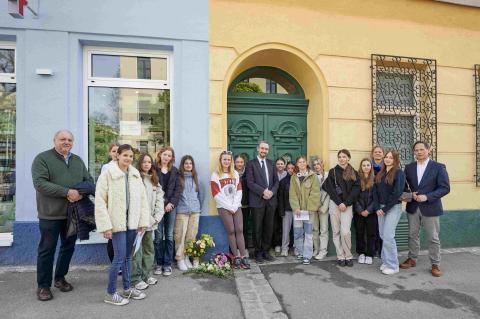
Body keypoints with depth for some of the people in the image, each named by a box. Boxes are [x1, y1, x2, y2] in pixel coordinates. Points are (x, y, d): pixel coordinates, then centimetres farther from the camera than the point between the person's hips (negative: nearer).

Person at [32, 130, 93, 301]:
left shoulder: (78, 160, 10)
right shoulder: (42, 158, -7)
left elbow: (89, 180, 8)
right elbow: (39, 183, -18)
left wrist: (81, 193, -13)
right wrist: (67, 192, -24)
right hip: (50, 214, -5)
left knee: (68, 247, 15)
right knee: (47, 249, 6)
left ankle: (60, 278, 33)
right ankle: (43, 285, 21)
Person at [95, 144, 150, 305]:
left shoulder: (136, 174, 5)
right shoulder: (108, 174, -9)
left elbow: (143, 198, 6)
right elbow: (100, 201, -11)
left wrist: (143, 221, 2)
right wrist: (105, 225, -15)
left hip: (132, 222, 5)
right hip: (117, 223, -5)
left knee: (128, 256, 16)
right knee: (120, 257, -2)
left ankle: (127, 288, 30)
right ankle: (110, 293, 16)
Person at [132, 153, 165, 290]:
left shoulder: (155, 181, 15)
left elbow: (159, 199, 11)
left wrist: (157, 217, -1)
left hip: (150, 221, 6)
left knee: (149, 248, 14)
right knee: (137, 250, -1)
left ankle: (147, 275, 26)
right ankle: (136, 279, 11)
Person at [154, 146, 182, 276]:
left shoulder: (174, 171, 11)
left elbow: (178, 188, 5)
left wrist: (172, 203, -7)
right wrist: (161, 202, -12)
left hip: (171, 206, 3)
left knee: (169, 236, 6)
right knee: (158, 236, 1)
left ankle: (167, 264, 15)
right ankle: (159, 263, 15)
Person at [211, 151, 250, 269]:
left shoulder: (235, 174, 13)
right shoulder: (215, 175, 1)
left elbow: (239, 191, 7)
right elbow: (216, 195, -6)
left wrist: (235, 206, -5)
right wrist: (229, 207, -8)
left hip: (236, 206, 3)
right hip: (224, 207, -3)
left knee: (239, 230, -4)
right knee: (231, 231, -5)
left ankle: (243, 257, -4)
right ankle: (236, 257, 3)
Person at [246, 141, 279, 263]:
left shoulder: (271, 163, 14)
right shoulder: (251, 163, -1)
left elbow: (276, 181, 10)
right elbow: (250, 182, -9)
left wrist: (271, 192, -7)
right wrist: (263, 191, -17)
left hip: (271, 200, 4)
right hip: (257, 200, -4)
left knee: (269, 227, 9)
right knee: (258, 228, 4)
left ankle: (266, 251, 23)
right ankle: (258, 252, 18)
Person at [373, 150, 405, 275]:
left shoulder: (399, 173, -5)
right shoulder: (379, 174, 12)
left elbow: (397, 192, -13)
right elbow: (375, 191, 8)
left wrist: (385, 208, -12)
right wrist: (377, 208, -3)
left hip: (393, 207, -6)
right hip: (381, 208, 6)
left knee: (388, 236, -9)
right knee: (383, 236, 8)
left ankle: (393, 265, 5)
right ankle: (385, 262, 19)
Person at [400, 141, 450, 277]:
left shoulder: (438, 167, -5)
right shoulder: (409, 167, 6)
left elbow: (445, 188, -9)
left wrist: (427, 197, -19)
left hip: (430, 208, -3)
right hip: (413, 207, 3)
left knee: (433, 238, 6)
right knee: (412, 235, 13)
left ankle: (435, 265, 20)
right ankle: (412, 259, 28)